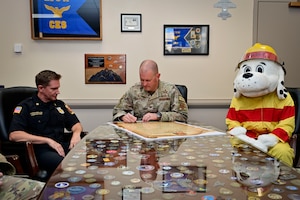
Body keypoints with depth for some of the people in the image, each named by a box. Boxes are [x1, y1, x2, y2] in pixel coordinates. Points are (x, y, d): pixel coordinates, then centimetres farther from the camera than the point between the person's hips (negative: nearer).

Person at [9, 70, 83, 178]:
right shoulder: (25, 107, 1)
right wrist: (48, 140, -17)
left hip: (62, 146, 6)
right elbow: (14, 135, -12)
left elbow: (76, 124, 24)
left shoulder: (60, 104, 18)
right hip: (40, 151, -6)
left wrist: (76, 134, -2)